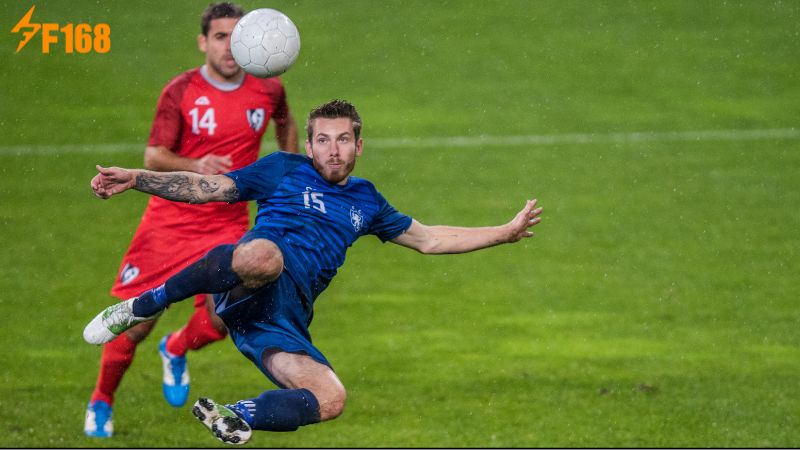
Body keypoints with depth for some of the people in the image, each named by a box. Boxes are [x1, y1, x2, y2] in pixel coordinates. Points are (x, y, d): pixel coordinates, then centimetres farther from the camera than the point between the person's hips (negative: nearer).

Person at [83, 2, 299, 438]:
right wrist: (195, 166, -33)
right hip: (171, 219, -2)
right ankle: (100, 403, 23)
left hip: (228, 224, 2)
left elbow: (285, 124, 24)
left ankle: (175, 351, 20)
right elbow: (153, 157, -15)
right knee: (137, 323, -2)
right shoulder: (181, 92, -9)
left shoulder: (268, 90, 0)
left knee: (223, 318, -16)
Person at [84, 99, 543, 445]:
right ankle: (143, 307, -28)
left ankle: (235, 418, -12)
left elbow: (427, 239, 36)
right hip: (250, 288, -4)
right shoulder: (286, 169, 15)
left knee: (331, 399, -20)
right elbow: (207, 188, 13)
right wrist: (134, 179, 3)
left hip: (284, 322, 5)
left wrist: (505, 232, 32)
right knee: (264, 255, -43)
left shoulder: (366, 200, 29)